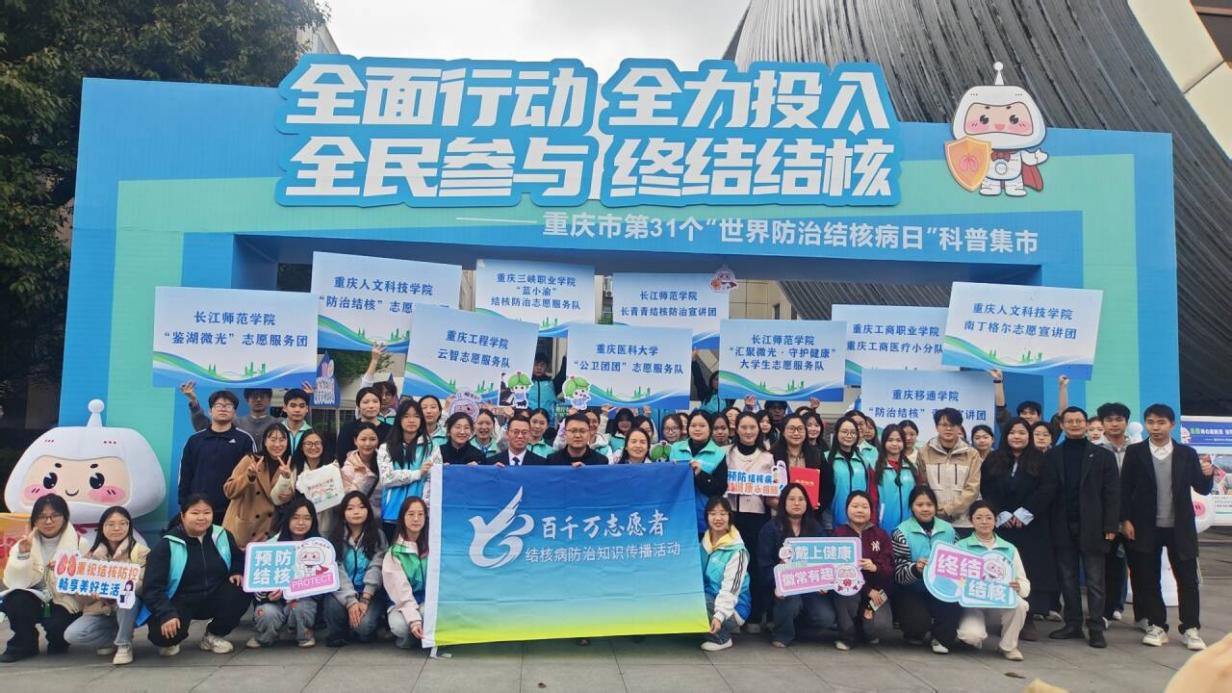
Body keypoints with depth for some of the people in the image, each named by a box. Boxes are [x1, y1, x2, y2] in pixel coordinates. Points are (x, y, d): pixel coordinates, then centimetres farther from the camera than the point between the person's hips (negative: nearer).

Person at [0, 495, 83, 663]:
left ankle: (58, 641, 8)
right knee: (15, 602, -29)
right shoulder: (26, 543, 1)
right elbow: (15, 582, -9)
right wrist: (23, 554, -23)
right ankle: (24, 644, -1)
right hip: (35, 599, 2)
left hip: (65, 602, -2)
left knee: (56, 625, -31)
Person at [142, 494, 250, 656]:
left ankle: (214, 636, 2)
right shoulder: (166, 545, -13)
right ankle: (170, 641, 10)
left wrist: (237, 572, -6)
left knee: (242, 590, -25)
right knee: (163, 631, -33)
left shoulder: (223, 536, -1)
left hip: (213, 599, 4)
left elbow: (239, 559, 18)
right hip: (180, 602, -3)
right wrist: (166, 614, -32)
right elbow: (152, 588, -17)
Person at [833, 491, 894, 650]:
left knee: (881, 626, -24)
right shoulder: (838, 533, 1)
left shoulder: (881, 535, 6)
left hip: (876, 591, 1)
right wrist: (867, 590, -18)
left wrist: (875, 568, -28)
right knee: (848, 590, -35)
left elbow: (890, 569, -3)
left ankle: (865, 629, 16)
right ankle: (848, 635, -9)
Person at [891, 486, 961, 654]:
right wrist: (915, 569, -33)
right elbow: (898, 572, -13)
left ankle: (942, 637, 1)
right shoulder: (902, 532, -7)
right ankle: (915, 632, 13)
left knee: (956, 604, -29)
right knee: (919, 620, -28)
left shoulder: (948, 530, 5)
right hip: (911, 591, -3)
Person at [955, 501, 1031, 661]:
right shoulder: (961, 546, 4)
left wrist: (1019, 587, -17)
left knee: (1019, 604, -31)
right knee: (972, 635, -32)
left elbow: (1025, 582, 6)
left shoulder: (1010, 549, 11)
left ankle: (1008, 646, -4)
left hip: (1002, 603, 3)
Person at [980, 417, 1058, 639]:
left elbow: (1048, 489, -6)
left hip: (1031, 527, -1)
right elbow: (986, 491, 2)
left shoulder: (1040, 461, 3)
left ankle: (1028, 619, 2)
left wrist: (1024, 513, -12)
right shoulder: (993, 460, 7)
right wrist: (1001, 515, -9)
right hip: (1001, 525, 1)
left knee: (1030, 570, -3)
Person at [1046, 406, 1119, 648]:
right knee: (1068, 579, 8)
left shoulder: (1102, 455, 3)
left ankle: (1096, 628, 8)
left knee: (1094, 581, 2)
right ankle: (1073, 624, 16)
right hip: (1063, 528, 2)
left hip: (1092, 527, -2)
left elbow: (1112, 493, 0)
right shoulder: (1052, 455, 6)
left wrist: (1110, 527, -7)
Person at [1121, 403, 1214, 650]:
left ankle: (1190, 629, 14)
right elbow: (1125, 488, 0)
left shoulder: (1187, 453, 3)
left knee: (1187, 579, 5)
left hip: (1180, 527, 1)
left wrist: (1207, 475, -18)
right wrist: (1125, 520, -6)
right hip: (1146, 527, -1)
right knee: (1148, 579, 4)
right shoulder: (1135, 452, -1)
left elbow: (1202, 489, 3)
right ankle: (1157, 626, 15)